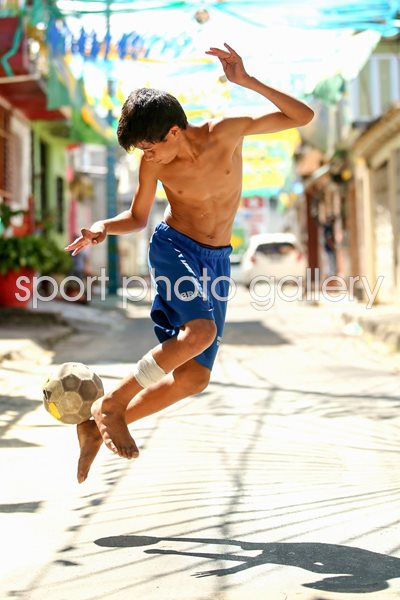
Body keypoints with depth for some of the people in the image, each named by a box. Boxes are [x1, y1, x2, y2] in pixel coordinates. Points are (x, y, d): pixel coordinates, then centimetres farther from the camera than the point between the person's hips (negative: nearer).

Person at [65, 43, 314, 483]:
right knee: (201, 331, -33)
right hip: (173, 247, -2)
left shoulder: (226, 132, -12)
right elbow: (138, 217, 8)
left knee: (194, 379, -4)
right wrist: (103, 227, -13)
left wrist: (247, 82, -22)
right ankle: (109, 405, -19)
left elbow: (303, 116, -11)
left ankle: (97, 429, 8)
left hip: (216, 261, 2)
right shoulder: (153, 163, -8)